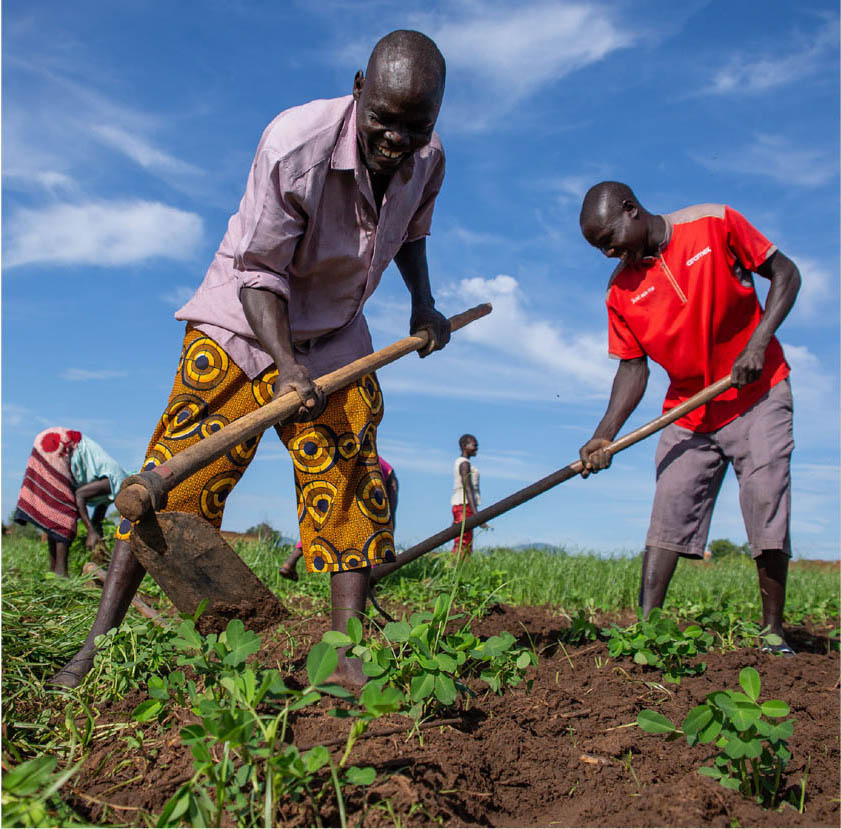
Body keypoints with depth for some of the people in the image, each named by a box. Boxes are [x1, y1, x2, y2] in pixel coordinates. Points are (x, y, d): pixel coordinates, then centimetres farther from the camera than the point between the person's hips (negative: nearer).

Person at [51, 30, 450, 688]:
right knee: (180, 475, -8)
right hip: (247, 321, -5)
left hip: (336, 340, 5)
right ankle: (98, 645, 2)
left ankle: (344, 657, 4)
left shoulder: (428, 159, -8)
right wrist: (285, 364, -34)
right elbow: (258, 269, -23)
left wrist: (423, 304, 0)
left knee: (352, 488, -4)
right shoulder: (294, 145, -29)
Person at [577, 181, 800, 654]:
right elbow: (633, 368, -1)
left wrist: (758, 342, -17)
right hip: (688, 411, 3)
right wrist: (606, 436, -14)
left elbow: (785, 273, -4)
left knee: (767, 508, -8)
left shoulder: (715, 225, -11)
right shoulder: (621, 291, -3)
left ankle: (773, 630, 3)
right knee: (668, 512, -5)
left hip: (758, 394, -3)